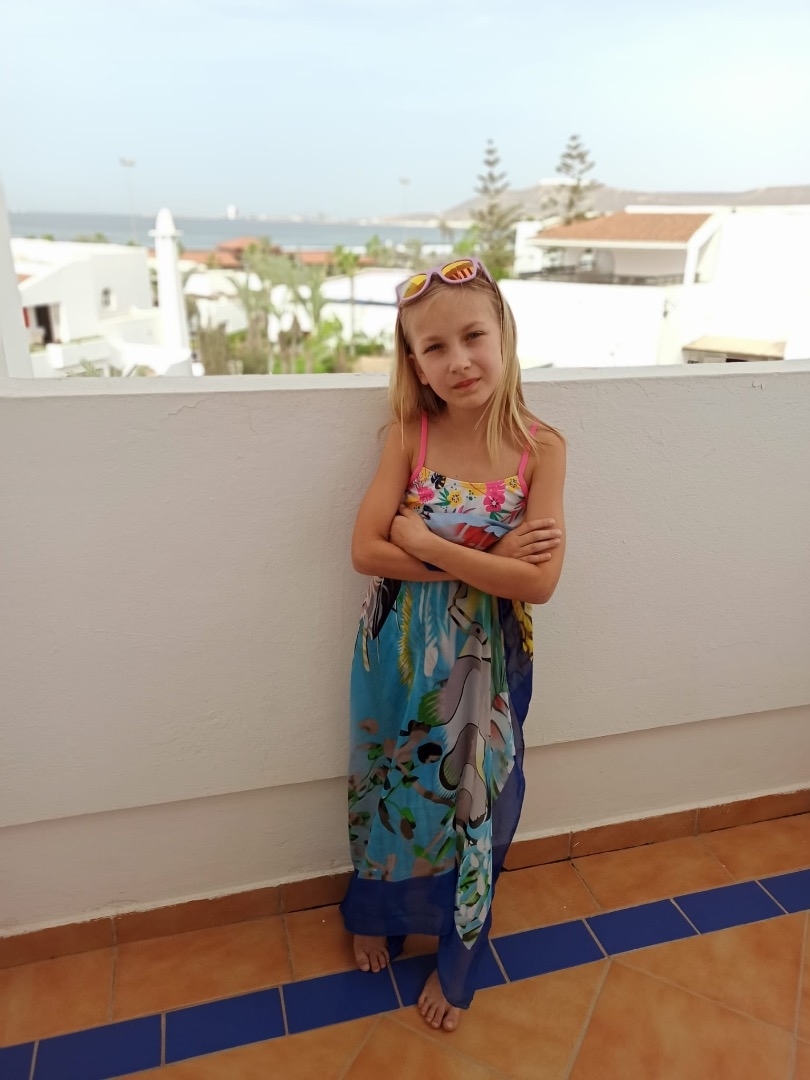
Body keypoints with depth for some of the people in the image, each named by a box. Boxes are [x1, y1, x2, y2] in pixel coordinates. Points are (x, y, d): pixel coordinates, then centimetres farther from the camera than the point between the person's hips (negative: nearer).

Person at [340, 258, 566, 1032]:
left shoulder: (540, 448, -13)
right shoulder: (409, 434, -11)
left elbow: (539, 582, -20)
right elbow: (365, 551, -17)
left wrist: (426, 544, -21)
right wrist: (484, 560, -22)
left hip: (484, 663, 0)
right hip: (400, 654, 1)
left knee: (471, 802, 17)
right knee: (393, 790, 21)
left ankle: (456, 959, 46)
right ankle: (377, 916, 53)